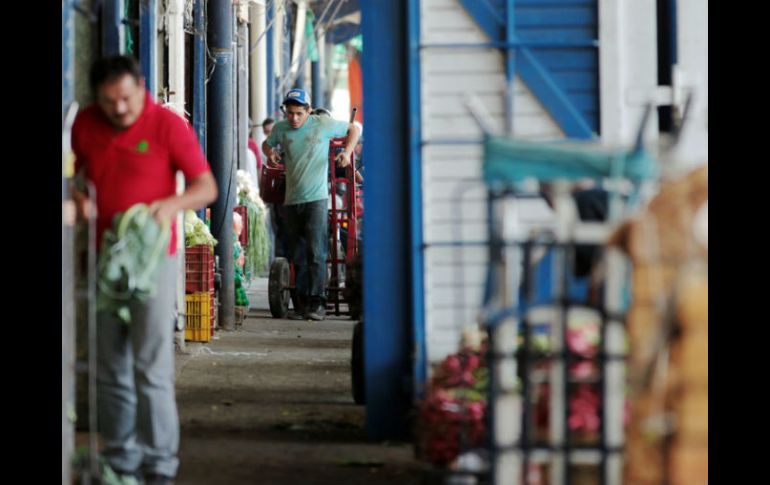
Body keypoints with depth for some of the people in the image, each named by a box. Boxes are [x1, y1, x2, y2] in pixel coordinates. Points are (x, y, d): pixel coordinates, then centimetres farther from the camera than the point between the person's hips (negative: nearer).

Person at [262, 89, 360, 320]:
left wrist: (347, 152, -2)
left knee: (316, 252, -13)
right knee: (298, 256, 6)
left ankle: (317, 303, -14)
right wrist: (270, 153, 6)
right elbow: (267, 143, 29)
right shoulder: (280, 129, 7)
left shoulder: (323, 124, -2)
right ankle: (302, 304, 10)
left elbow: (354, 129, 13)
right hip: (292, 199, 4)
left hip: (316, 198, -4)